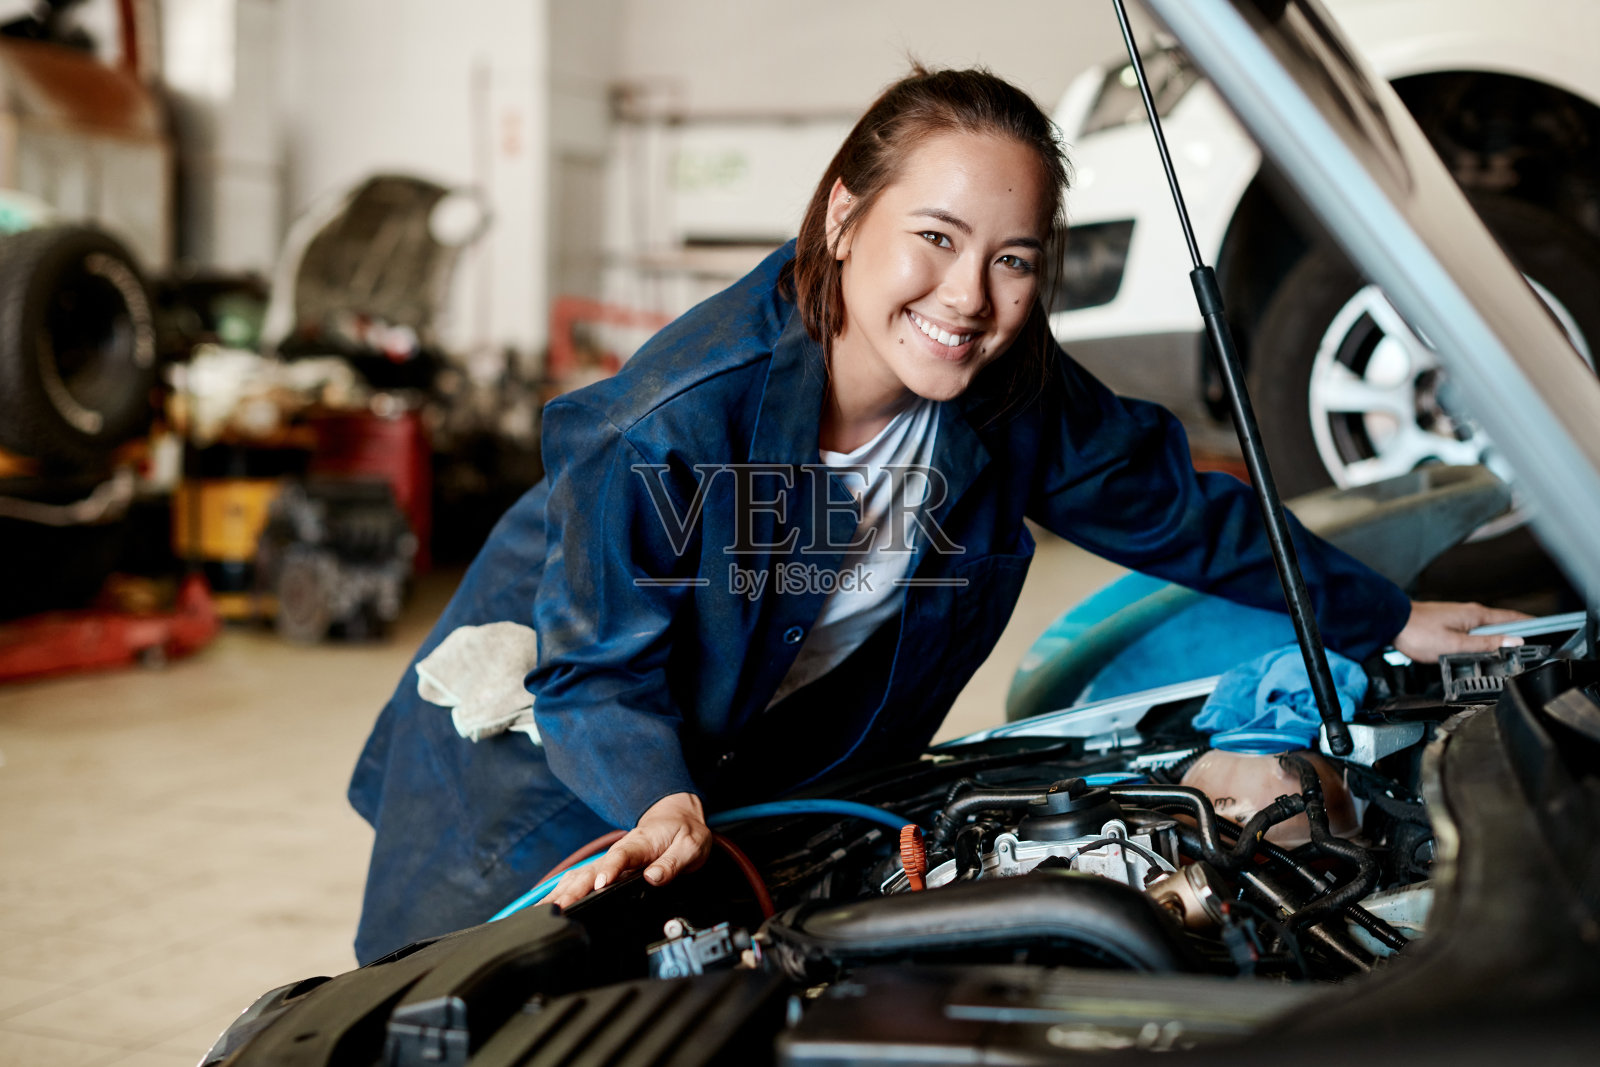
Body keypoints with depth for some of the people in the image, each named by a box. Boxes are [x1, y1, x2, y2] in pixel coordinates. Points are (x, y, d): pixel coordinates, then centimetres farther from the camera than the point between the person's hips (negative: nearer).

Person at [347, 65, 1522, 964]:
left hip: (764, 780, 5)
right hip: (543, 774, -4)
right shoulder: (673, 424, -36)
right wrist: (662, 801, -48)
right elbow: (595, 670, -27)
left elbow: (1181, 509, -3)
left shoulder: (1017, 397, -18)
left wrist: (1390, 622, 5)